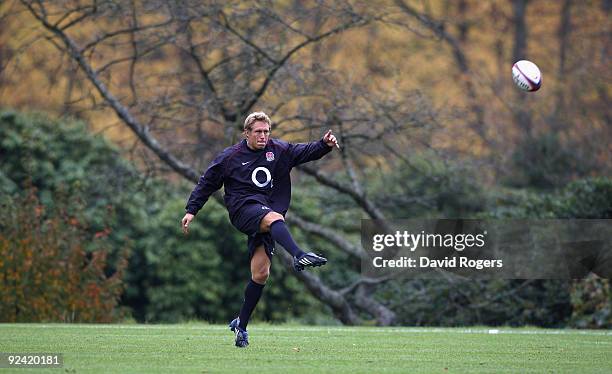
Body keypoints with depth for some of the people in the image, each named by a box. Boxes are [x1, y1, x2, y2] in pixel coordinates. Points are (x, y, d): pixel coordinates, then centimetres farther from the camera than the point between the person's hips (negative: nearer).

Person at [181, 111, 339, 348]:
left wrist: (325, 145, -13)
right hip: (243, 208, -4)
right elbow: (207, 183, 10)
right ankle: (299, 256, -63)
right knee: (274, 218, -37)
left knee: (260, 274, -2)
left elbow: (306, 152, 7)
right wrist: (191, 210, 6)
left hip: (268, 211, 4)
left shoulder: (279, 150, 11)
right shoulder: (230, 157, 4)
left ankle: (241, 324, 10)